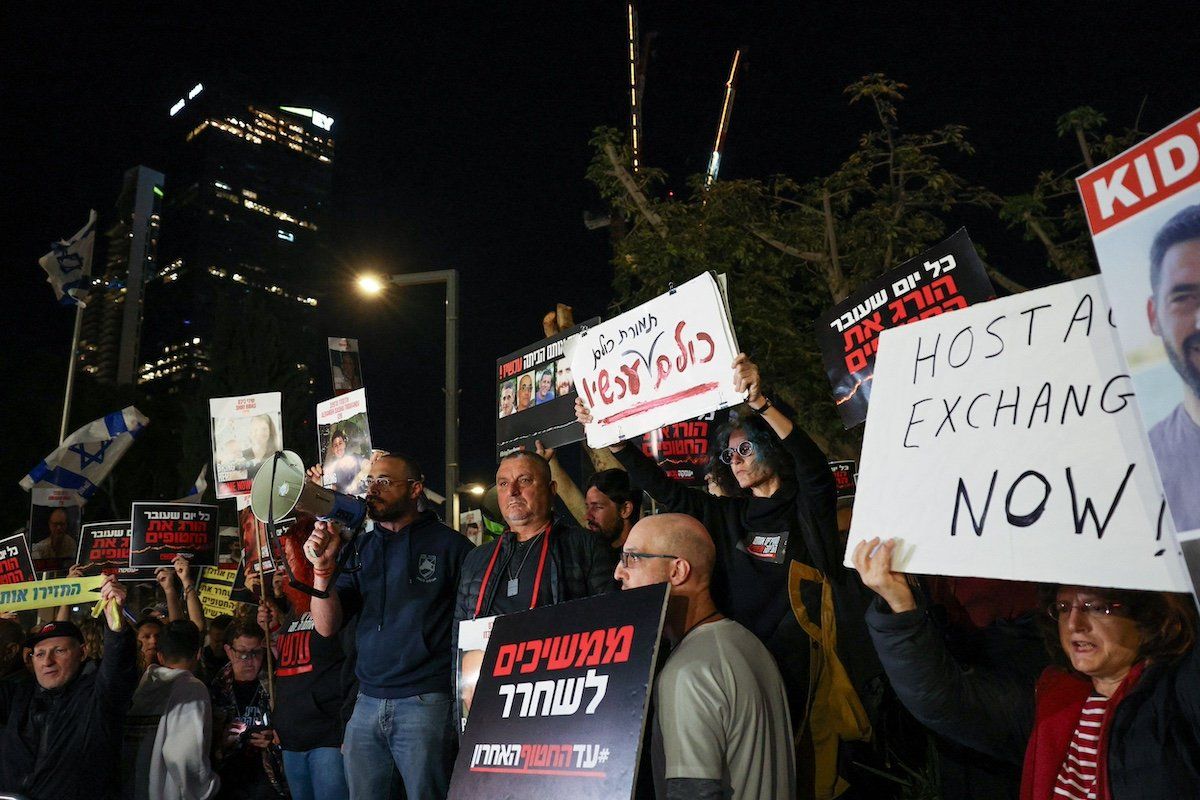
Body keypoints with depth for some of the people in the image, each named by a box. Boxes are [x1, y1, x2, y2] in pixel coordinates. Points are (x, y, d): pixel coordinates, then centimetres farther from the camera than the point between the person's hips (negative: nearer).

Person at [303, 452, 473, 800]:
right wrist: (323, 565, -10)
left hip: (425, 702, -5)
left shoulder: (449, 544, -3)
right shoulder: (360, 547, 10)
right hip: (367, 703, 5)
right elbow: (327, 626, 4)